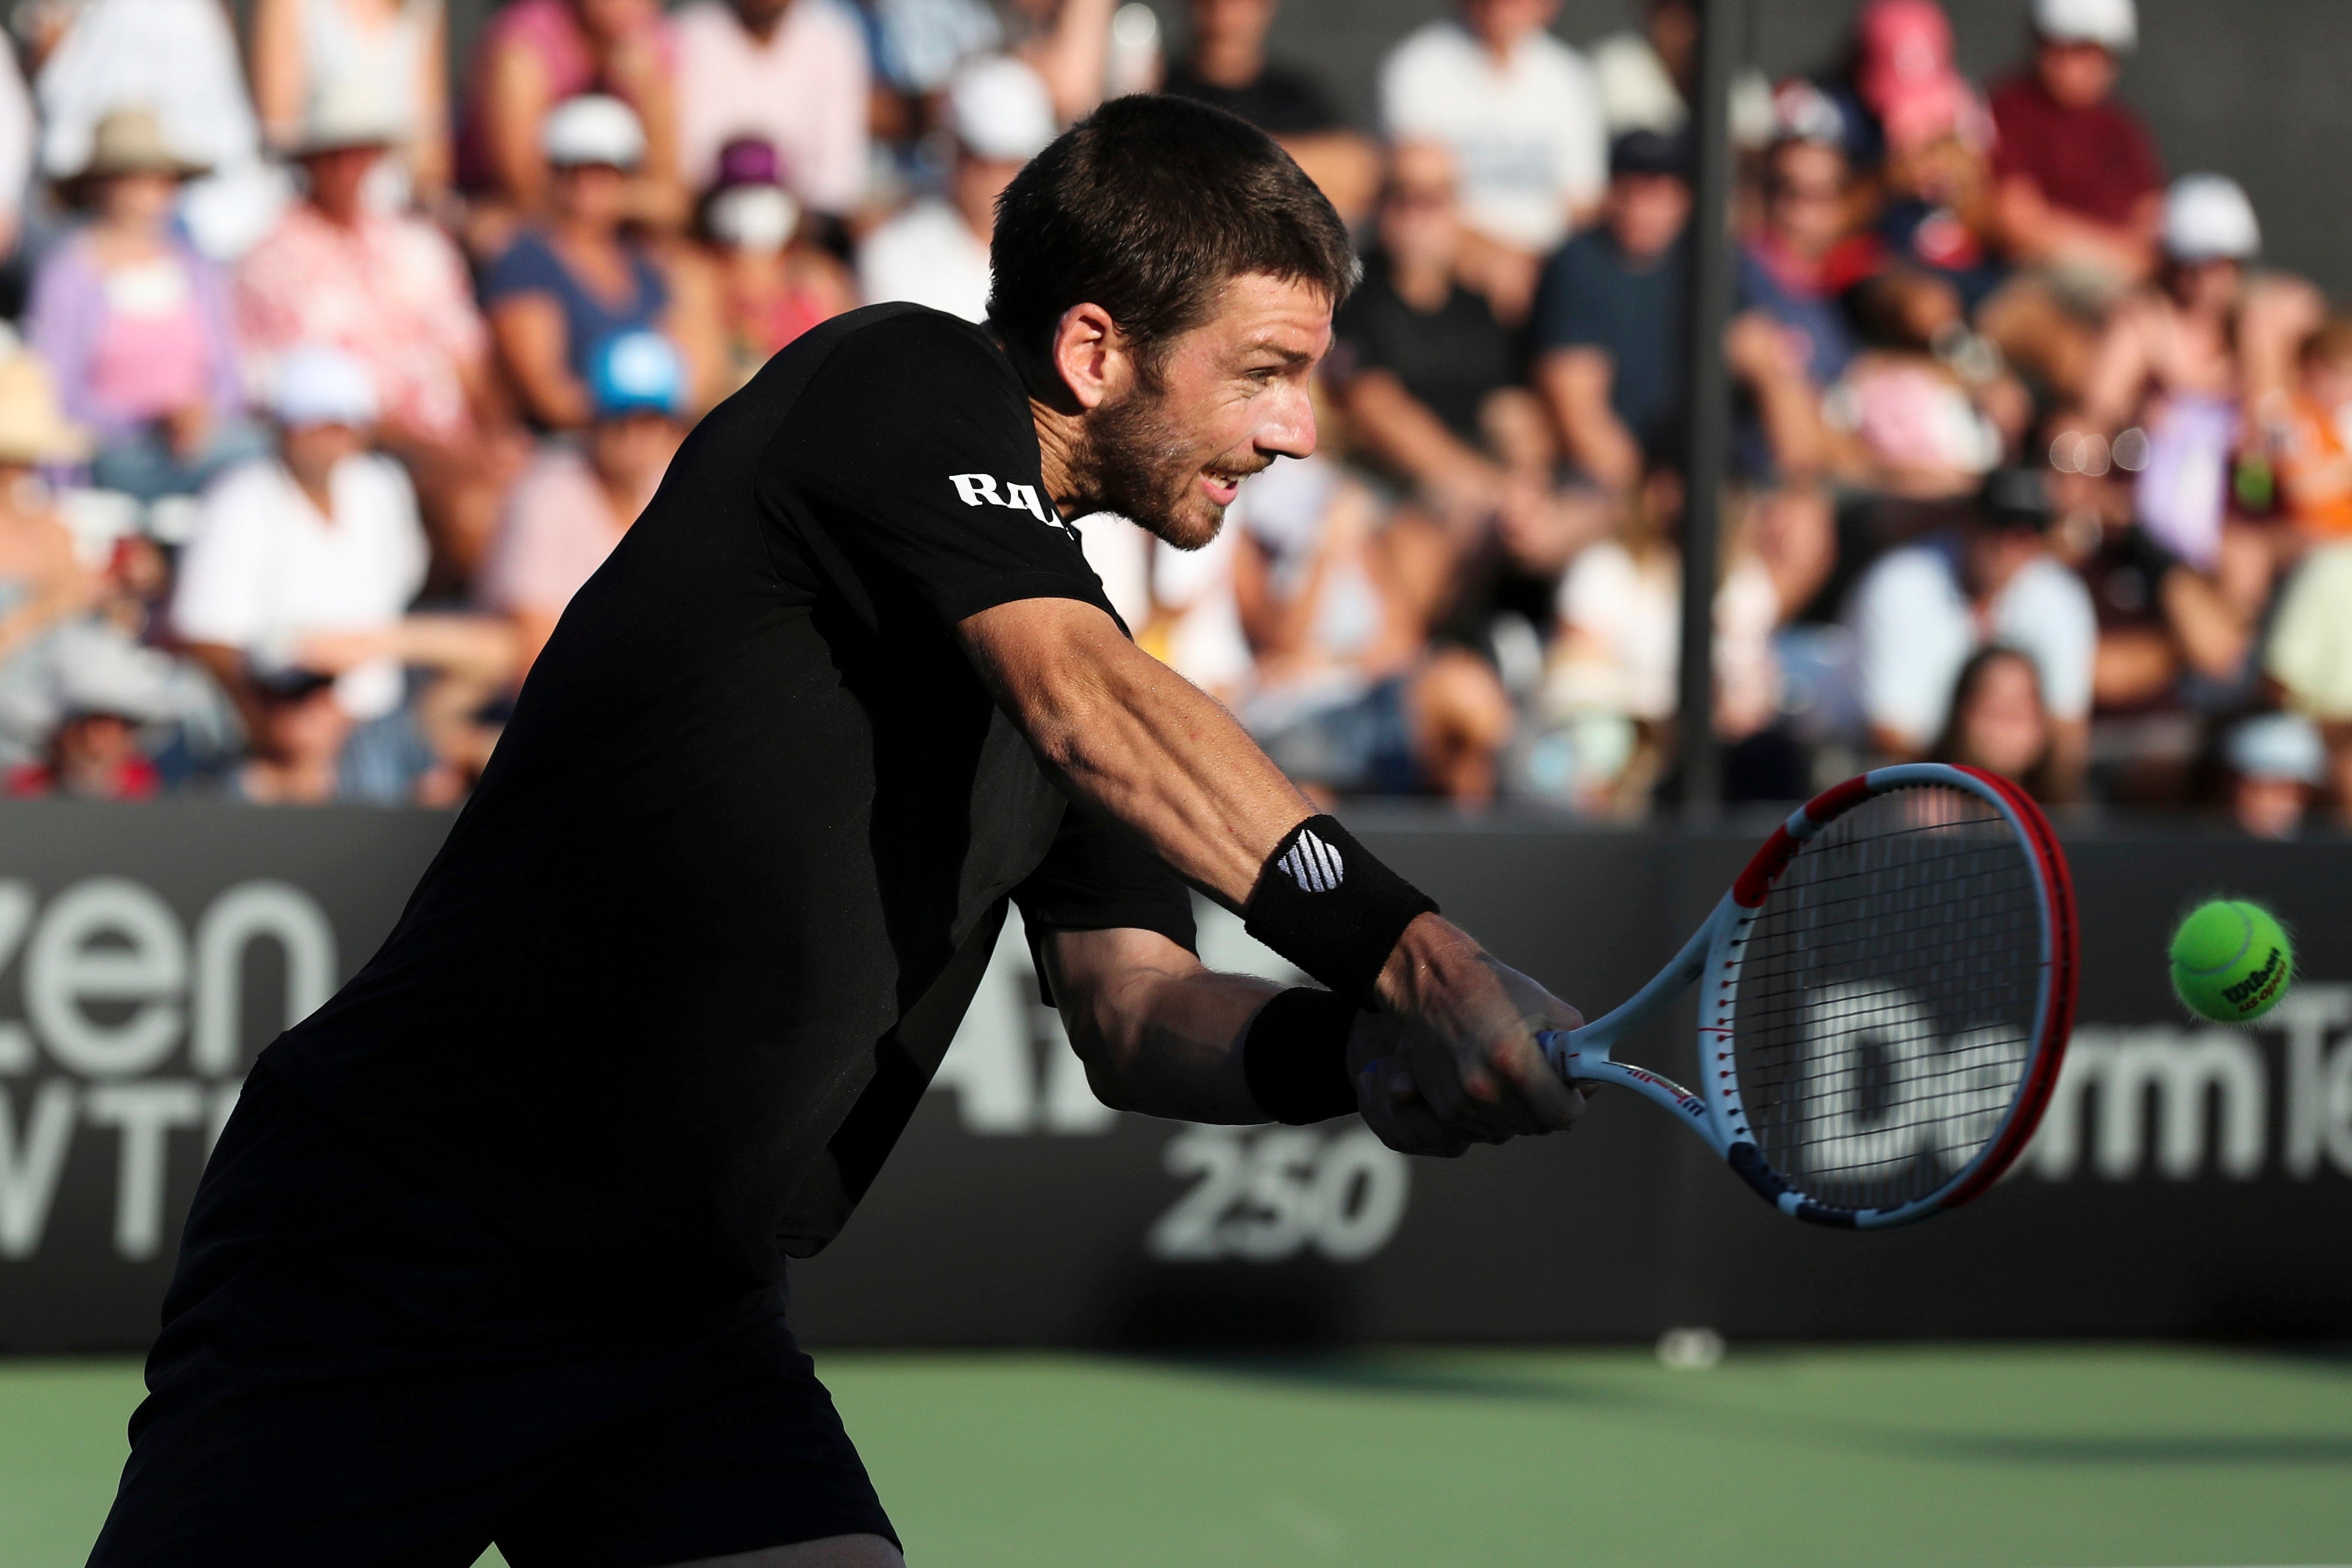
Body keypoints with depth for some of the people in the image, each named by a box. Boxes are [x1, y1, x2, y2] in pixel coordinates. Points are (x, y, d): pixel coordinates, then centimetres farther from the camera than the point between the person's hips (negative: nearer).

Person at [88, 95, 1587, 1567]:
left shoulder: (1063, 620, 12)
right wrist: (1406, 949, -34)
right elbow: (1089, 709, -26)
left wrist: (1349, 1051, -17)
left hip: (690, 1319, 7)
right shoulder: (894, 380, -10)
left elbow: (1132, 1009, 4)